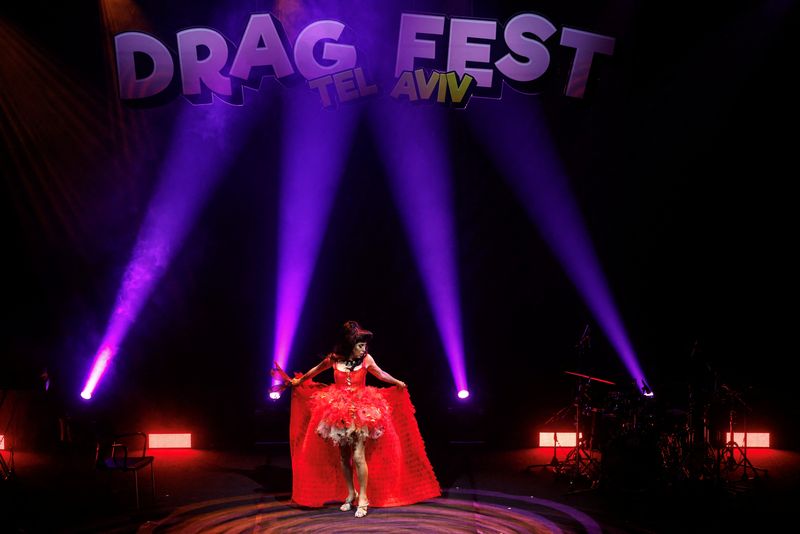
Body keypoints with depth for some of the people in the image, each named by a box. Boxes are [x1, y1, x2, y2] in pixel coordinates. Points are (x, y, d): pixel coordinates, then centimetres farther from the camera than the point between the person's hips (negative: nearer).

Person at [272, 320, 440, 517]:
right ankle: (351, 494, 25)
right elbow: (316, 370, 14)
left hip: (360, 412, -2)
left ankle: (363, 498, -1)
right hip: (339, 411, 2)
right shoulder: (334, 359, -6)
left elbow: (380, 374, 13)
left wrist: (398, 383, 13)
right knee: (343, 457, 10)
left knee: (358, 456, -11)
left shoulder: (366, 359, -8)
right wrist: (298, 381, 25)